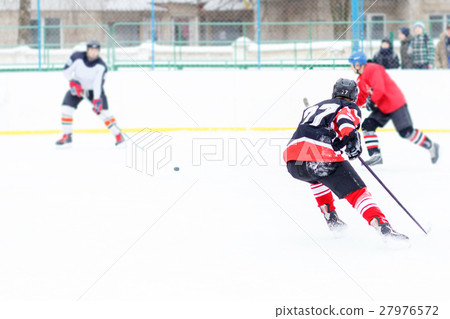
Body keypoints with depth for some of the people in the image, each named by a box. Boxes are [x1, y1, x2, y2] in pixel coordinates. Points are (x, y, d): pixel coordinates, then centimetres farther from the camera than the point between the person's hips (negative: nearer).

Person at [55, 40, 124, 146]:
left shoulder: (101, 66, -23)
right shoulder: (77, 57, -20)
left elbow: (98, 84, -30)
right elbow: (66, 70, -10)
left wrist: (97, 100, -39)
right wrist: (72, 81, -24)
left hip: (94, 89, -2)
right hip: (77, 87, 2)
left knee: (103, 111, -14)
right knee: (66, 108, -14)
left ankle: (118, 135, -2)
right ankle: (67, 136, 0)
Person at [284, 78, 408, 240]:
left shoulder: (315, 107, 37)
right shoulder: (351, 108, 18)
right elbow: (344, 118, -6)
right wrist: (351, 135, -23)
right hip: (321, 157, -6)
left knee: (318, 177, 39)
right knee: (357, 192, -3)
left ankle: (331, 218, 33)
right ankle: (383, 227, -22)